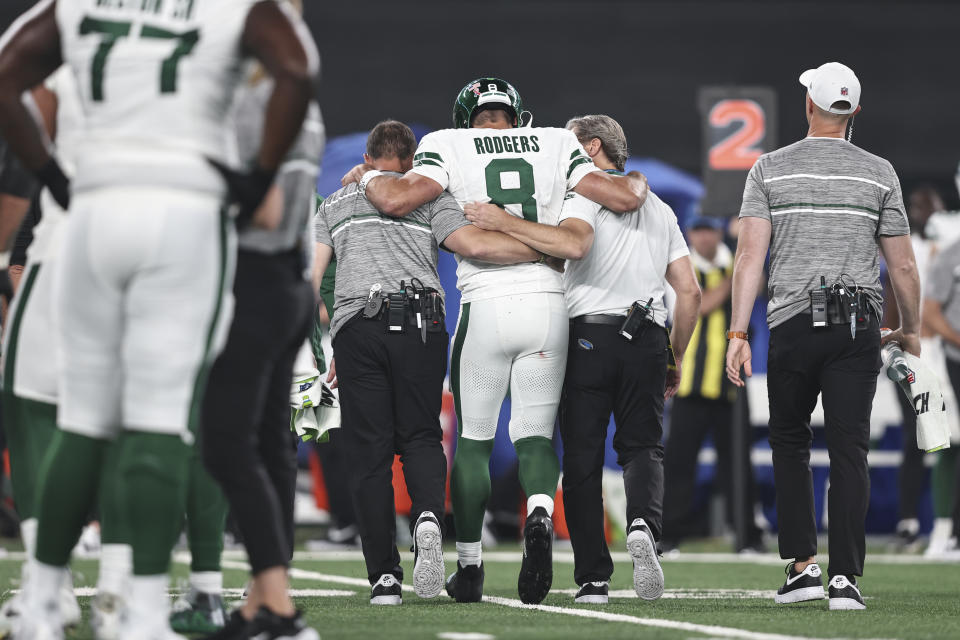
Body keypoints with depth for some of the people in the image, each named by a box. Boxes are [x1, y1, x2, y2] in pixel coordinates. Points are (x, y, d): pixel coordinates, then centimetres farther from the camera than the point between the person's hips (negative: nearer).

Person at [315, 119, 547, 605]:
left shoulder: (336, 205, 22)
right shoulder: (429, 198, 15)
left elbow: (309, 283, 14)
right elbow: (474, 245, -2)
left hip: (356, 326, 0)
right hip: (419, 323, 0)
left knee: (370, 453, 4)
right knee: (420, 438, 11)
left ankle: (384, 576, -2)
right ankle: (428, 516, -21)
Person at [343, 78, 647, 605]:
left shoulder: (449, 146, 4)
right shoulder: (557, 146, 9)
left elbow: (397, 200, -10)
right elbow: (623, 198, 3)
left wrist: (367, 177, 11)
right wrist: (636, 180, 26)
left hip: (486, 305, -1)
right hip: (548, 304, 1)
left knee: (473, 440, 11)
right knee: (535, 434, 9)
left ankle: (469, 566, 12)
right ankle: (540, 513, -22)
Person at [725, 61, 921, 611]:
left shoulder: (770, 169, 3)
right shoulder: (879, 174, 4)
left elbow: (751, 255, -5)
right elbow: (903, 266, 5)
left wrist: (738, 333, -6)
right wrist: (911, 330, 19)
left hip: (793, 321, 0)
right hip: (859, 325, 0)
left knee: (790, 442, 15)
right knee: (850, 451, 0)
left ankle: (803, 564, 5)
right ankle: (846, 577, -7)